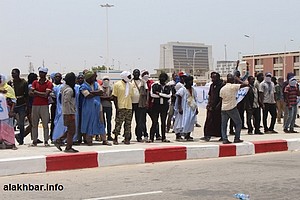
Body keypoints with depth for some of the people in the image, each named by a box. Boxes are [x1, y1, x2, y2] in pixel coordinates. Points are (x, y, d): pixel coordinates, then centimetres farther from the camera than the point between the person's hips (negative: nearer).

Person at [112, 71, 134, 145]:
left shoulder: (131, 85, 14)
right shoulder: (117, 84, -2)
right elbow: (114, 97, -5)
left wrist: (130, 106, 11)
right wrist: (117, 107, -11)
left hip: (129, 107, 5)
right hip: (120, 108, -5)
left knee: (128, 124, 6)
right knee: (118, 123, -5)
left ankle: (127, 138, 12)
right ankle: (115, 138, 3)